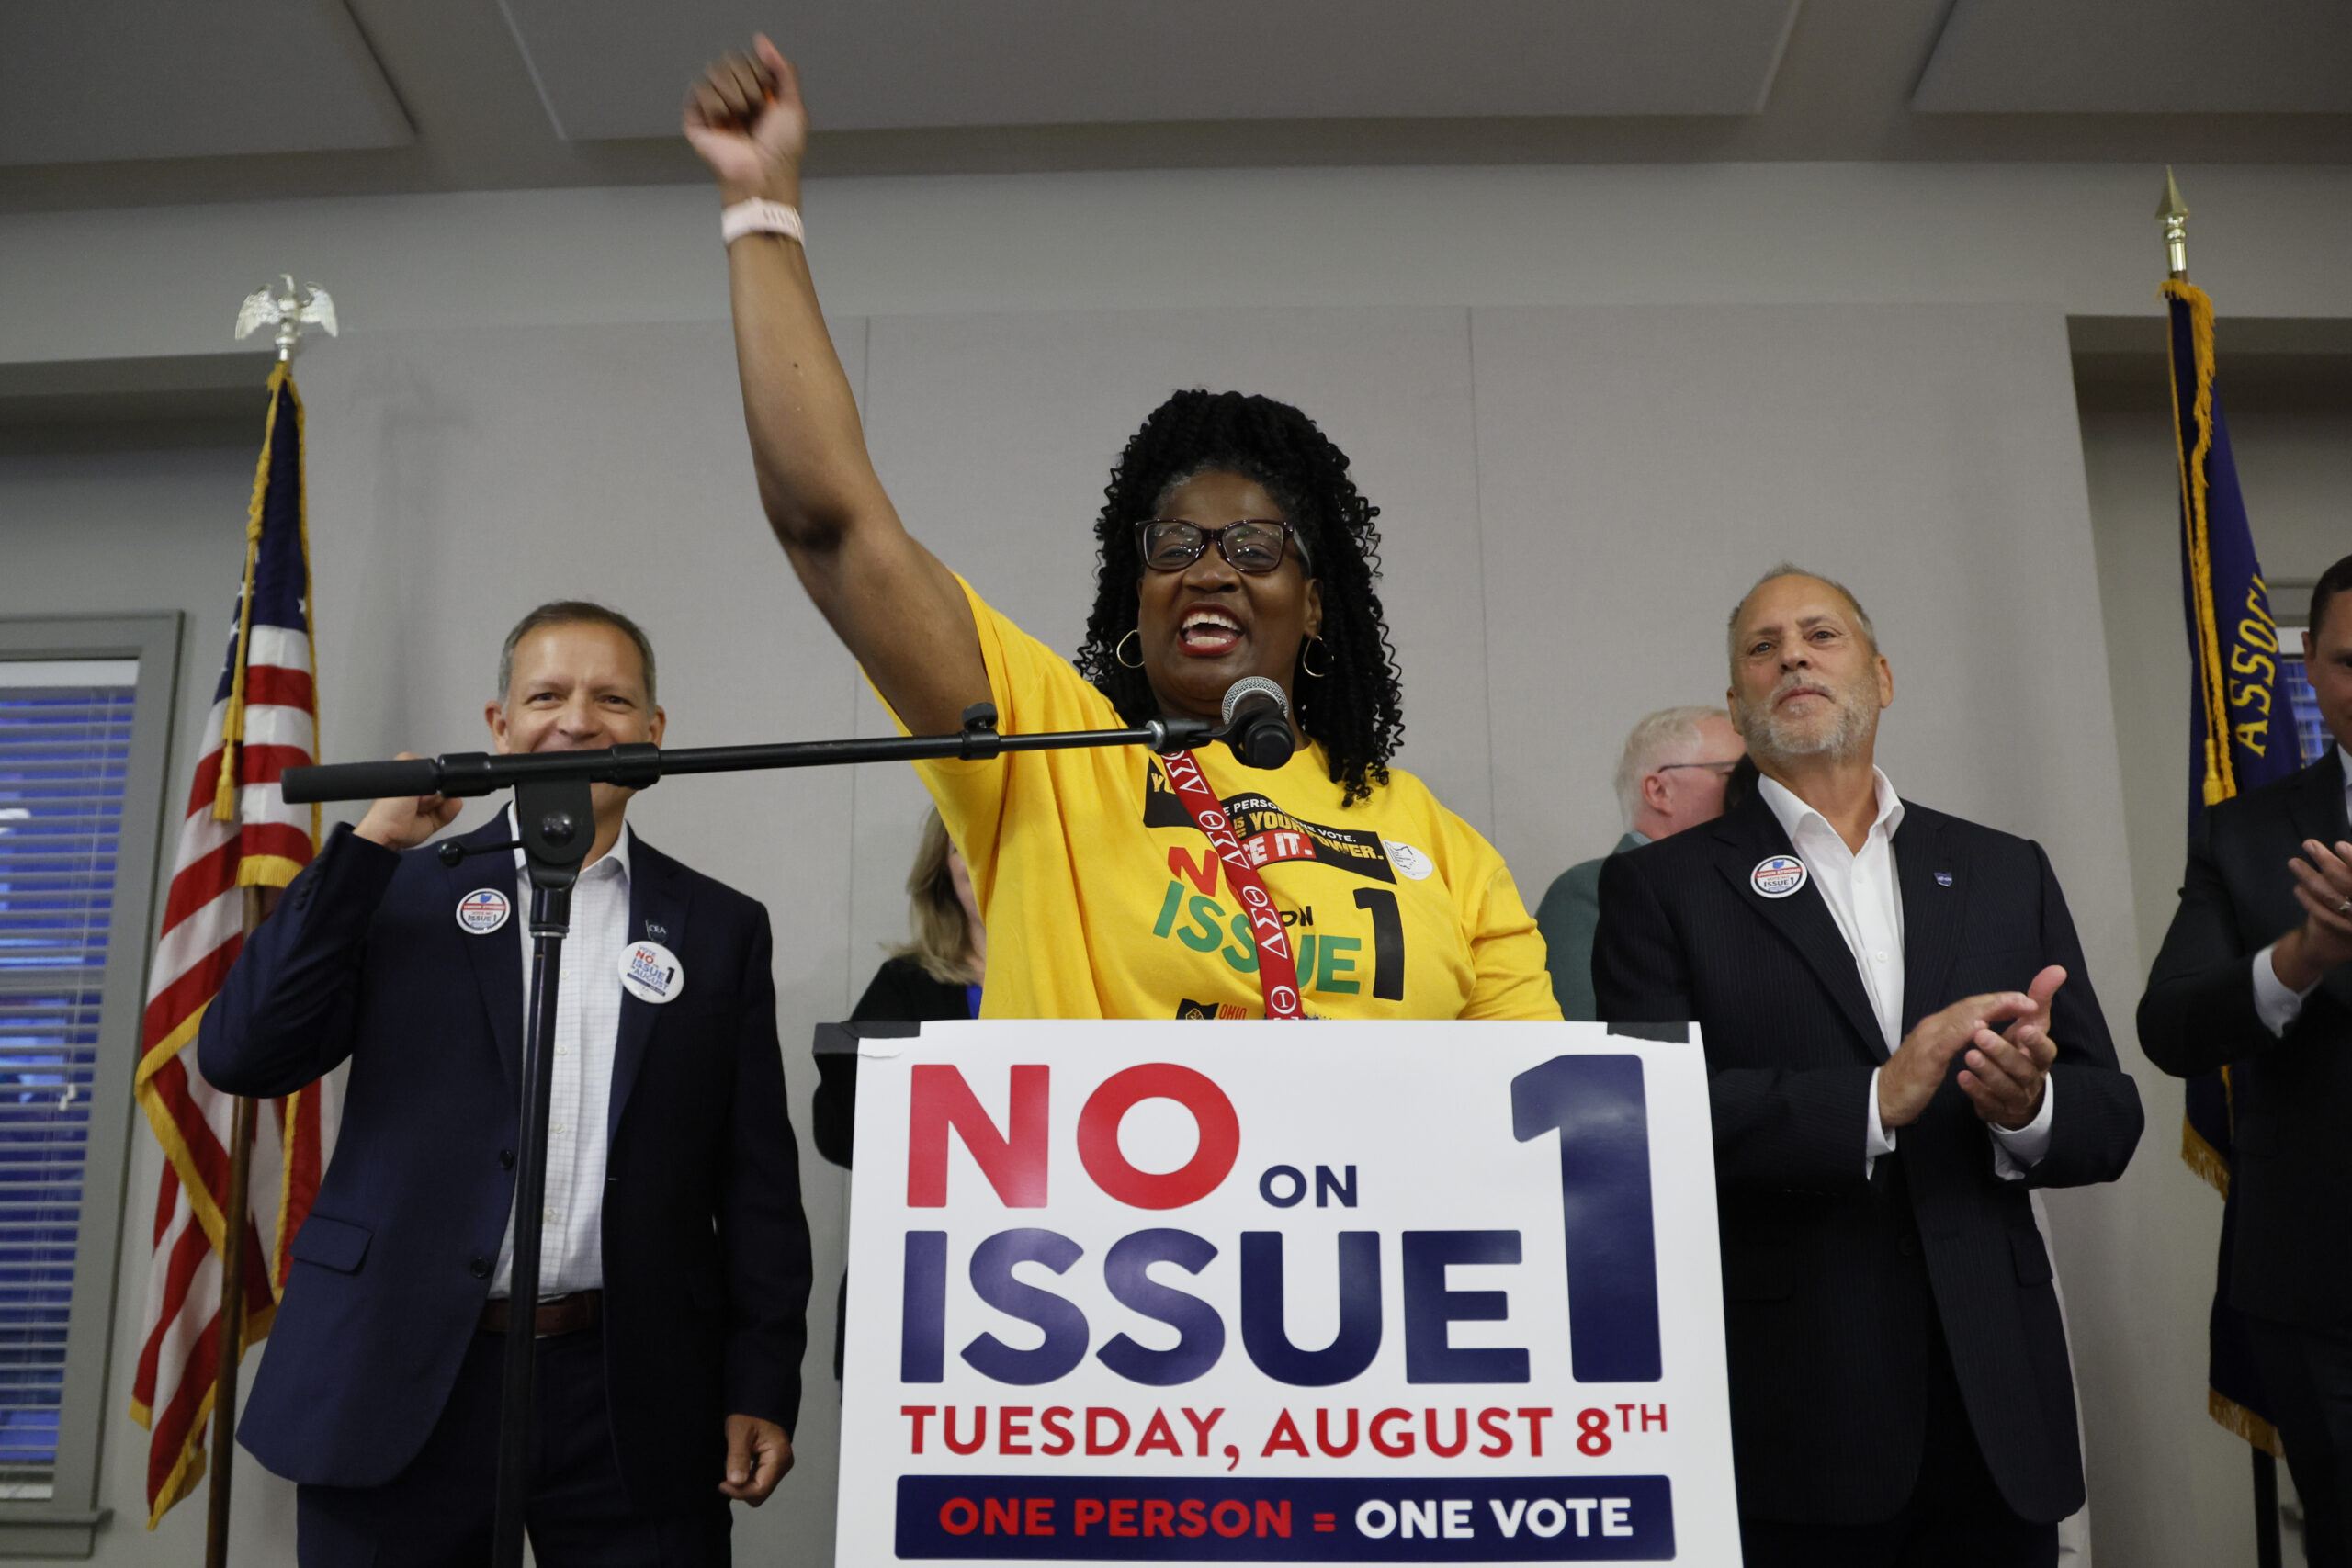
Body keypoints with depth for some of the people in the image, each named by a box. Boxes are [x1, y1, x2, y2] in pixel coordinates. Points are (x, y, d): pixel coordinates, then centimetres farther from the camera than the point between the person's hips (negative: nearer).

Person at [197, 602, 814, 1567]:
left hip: (633, 1403, 0)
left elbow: (759, 1183, 5)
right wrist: (367, 846, -9)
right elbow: (240, 1057, -5)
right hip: (401, 1387, 0)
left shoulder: (721, 928, 7)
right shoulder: (401, 892, 7)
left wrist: (763, 1387, -1)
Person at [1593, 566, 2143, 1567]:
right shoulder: (1660, 887, -1)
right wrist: (1873, 1101, -22)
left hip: (1996, 1408, 4)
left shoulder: (2006, 874, 10)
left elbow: (2110, 1118, 9)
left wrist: (2029, 1108, -13)